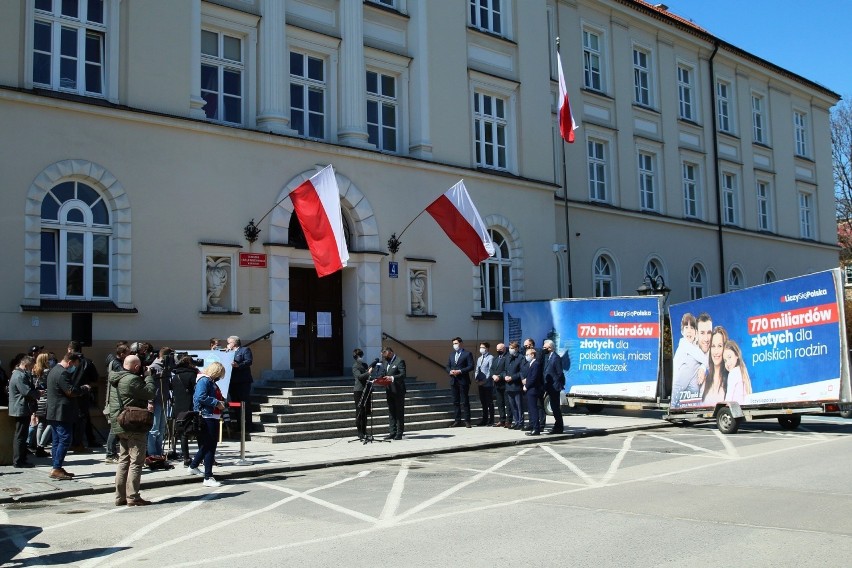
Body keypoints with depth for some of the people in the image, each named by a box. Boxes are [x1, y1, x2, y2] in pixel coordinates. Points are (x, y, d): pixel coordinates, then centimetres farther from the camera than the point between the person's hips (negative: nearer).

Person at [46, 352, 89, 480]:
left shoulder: (54, 370, 17)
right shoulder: (62, 373, -18)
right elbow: (71, 391, -21)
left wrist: (80, 388, 10)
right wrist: (84, 388, -6)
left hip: (54, 413, 11)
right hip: (62, 413, -11)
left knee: (57, 441, 12)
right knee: (65, 440, -8)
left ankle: (57, 468, 16)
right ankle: (56, 469, -8)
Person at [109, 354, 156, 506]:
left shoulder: (115, 380, 13)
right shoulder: (132, 379, -18)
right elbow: (150, 392, -15)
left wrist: (146, 404, 6)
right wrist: (149, 376, -3)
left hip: (119, 426, 9)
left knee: (124, 460, 13)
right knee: (136, 461, -3)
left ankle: (120, 496, 16)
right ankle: (133, 497, -3)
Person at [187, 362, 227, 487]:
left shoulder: (211, 382, 19)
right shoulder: (204, 380, -11)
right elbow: (201, 397, -24)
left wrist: (221, 401, 9)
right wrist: (217, 403, -17)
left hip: (213, 418, 10)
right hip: (206, 417, -10)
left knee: (208, 447, 19)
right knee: (209, 447, -6)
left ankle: (193, 467, 38)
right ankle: (208, 478, -1)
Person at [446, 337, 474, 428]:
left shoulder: (467, 354, -1)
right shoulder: (452, 354, 18)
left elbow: (471, 366, -9)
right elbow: (448, 366, 17)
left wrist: (460, 371, -18)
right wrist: (450, 371, -5)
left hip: (463, 381, -6)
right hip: (453, 381, 6)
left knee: (465, 402, -3)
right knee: (456, 402, 8)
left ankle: (467, 421, 1)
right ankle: (457, 420, 14)